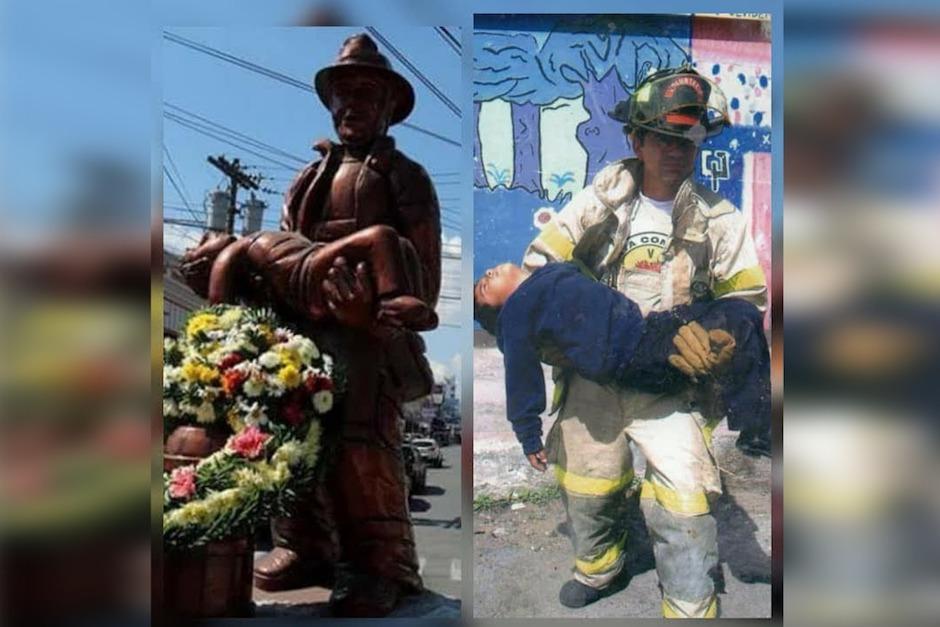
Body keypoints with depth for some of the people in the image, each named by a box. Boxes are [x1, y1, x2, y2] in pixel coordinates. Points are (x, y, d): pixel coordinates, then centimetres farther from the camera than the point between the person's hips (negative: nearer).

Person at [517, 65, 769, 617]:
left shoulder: (717, 218, -2)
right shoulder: (603, 197, -1)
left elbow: (745, 299, 3)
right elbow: (544, 257, 6)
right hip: (593, 373, 2)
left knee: (684, 508, -11)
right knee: (587, 489, 17)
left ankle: (693, 609, 13)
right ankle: (598, 567, 47)